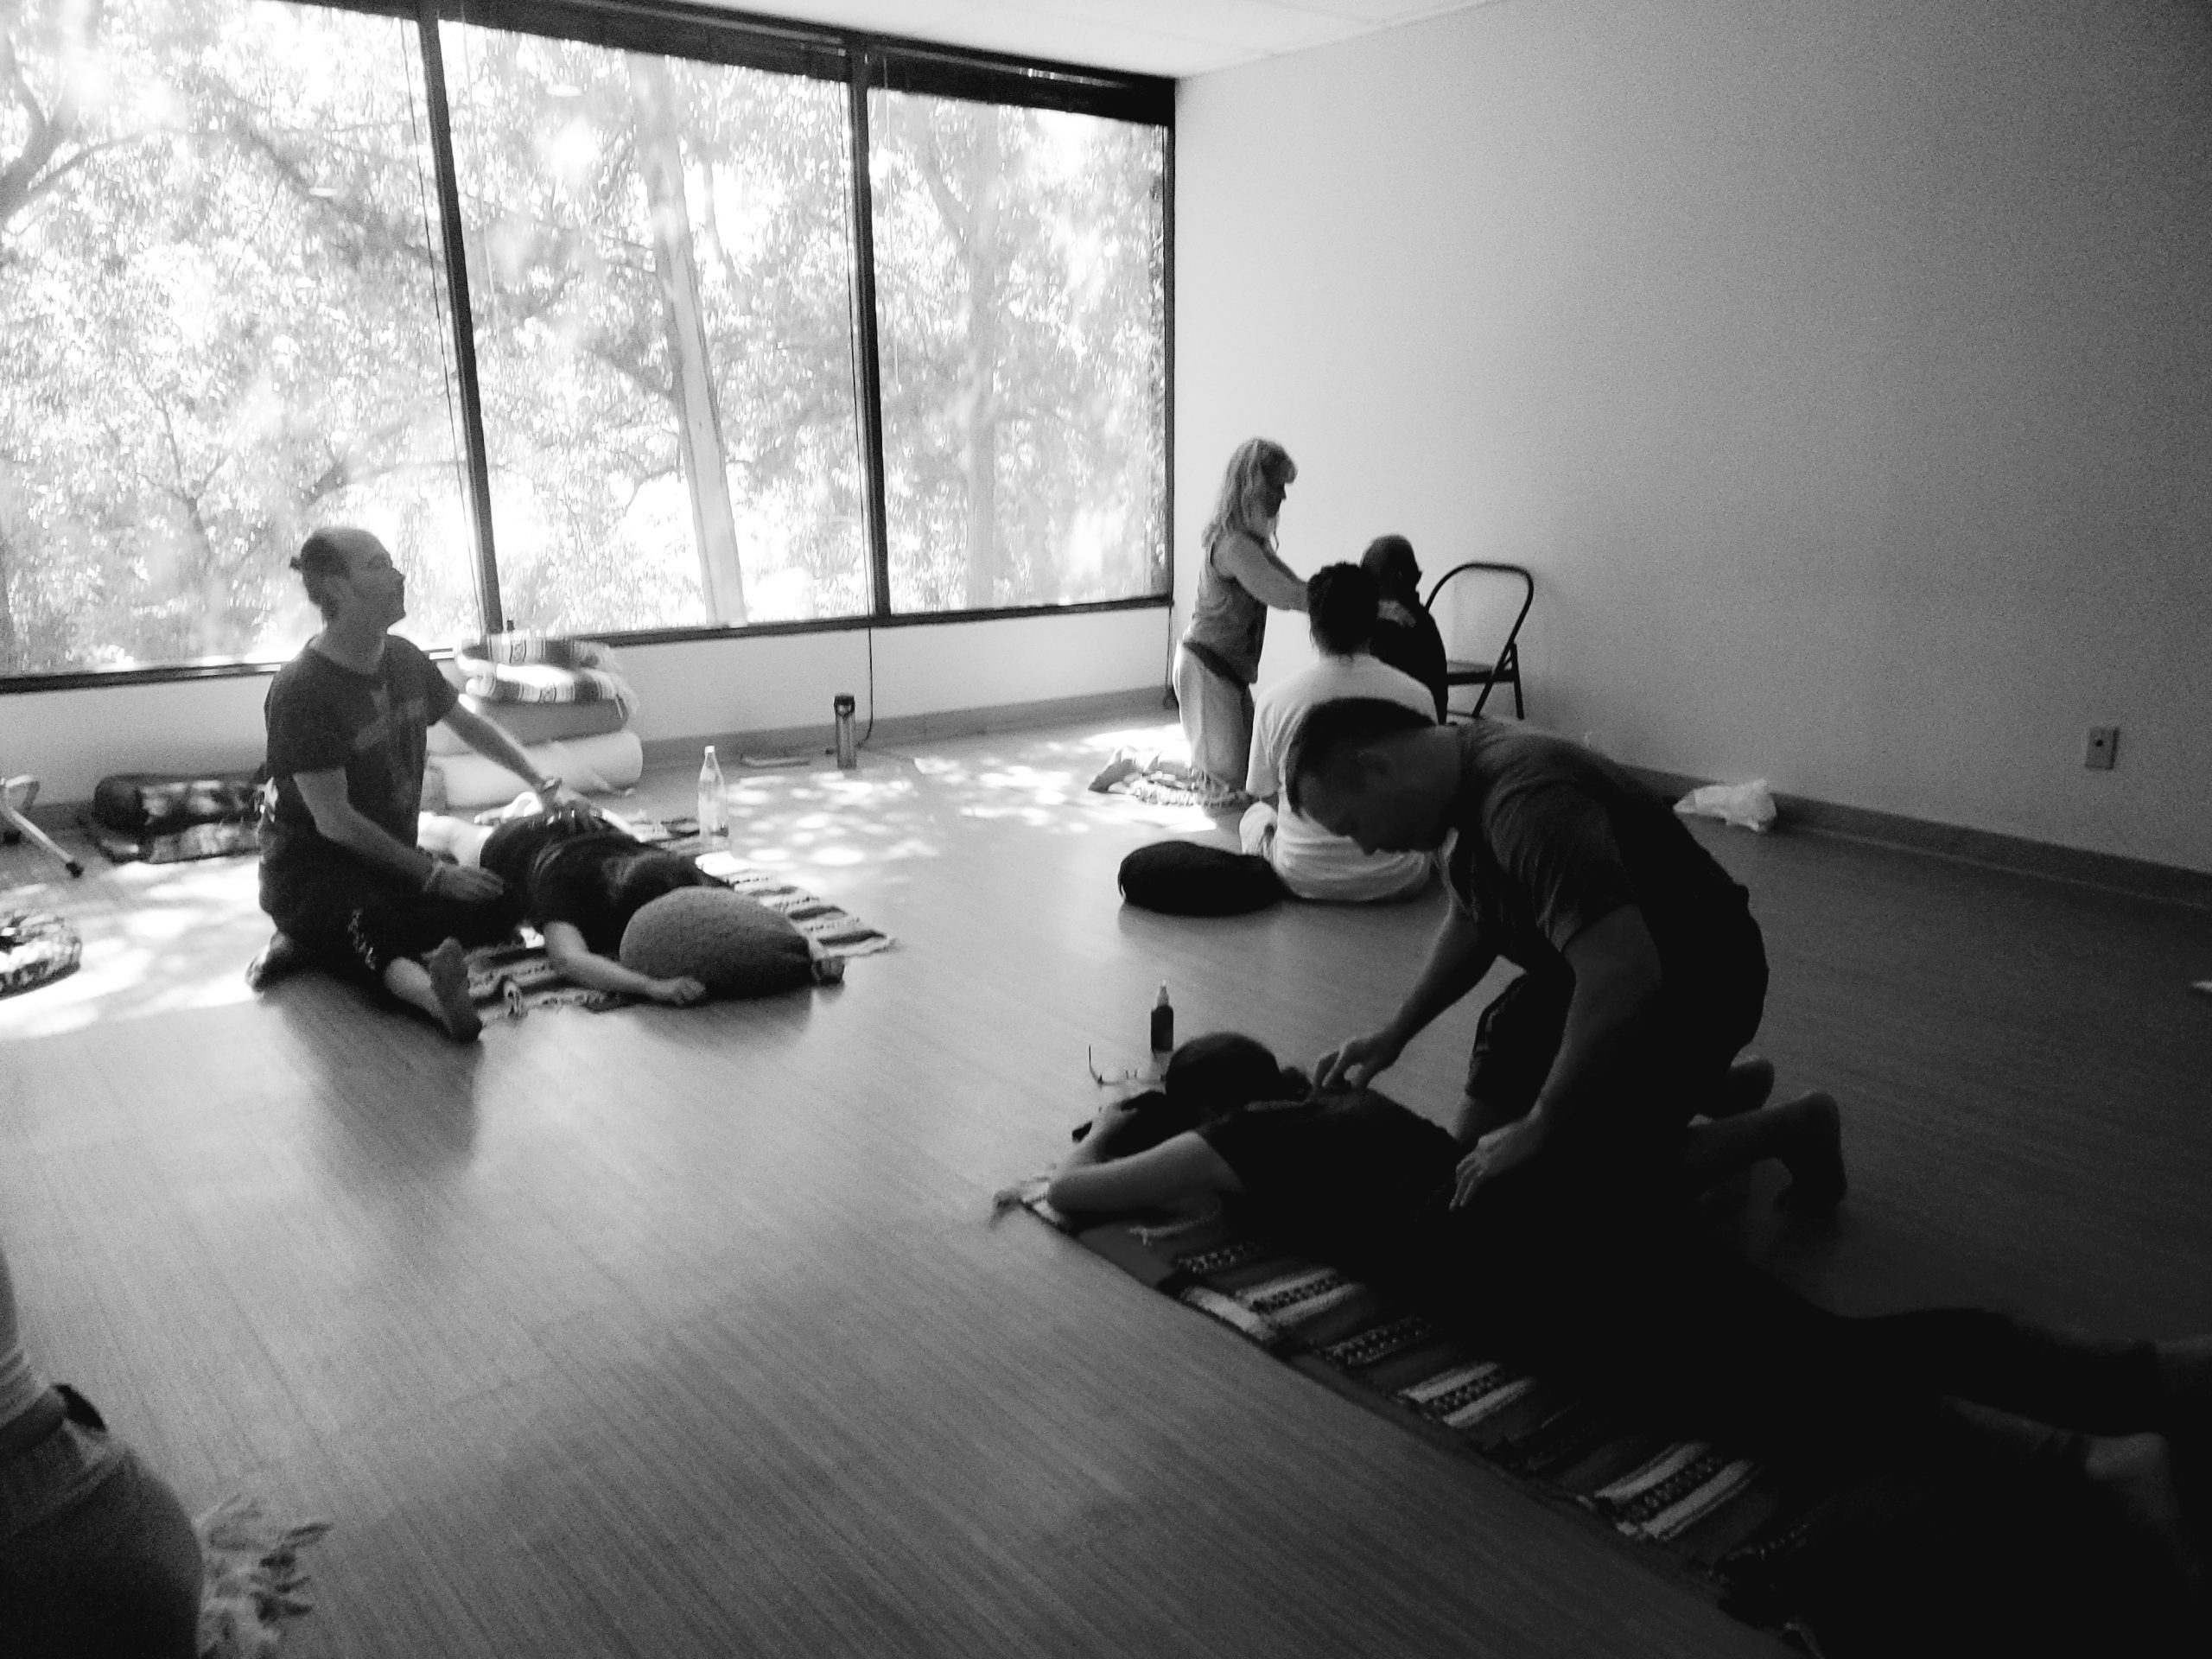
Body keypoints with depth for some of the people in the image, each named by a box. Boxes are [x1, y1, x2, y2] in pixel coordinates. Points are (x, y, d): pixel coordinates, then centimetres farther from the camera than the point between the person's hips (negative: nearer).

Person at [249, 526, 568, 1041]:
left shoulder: (405, 659, 2)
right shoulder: (300, 690, -20)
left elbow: (466, 723, 21)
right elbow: (333, 820, -21)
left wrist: (538, 780, 13)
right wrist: (433, 874, -21)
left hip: (392, 858, 8)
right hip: (312, 871, -7)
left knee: (495, 911, -18)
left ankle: (315, 942, -16)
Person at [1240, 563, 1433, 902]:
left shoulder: (1274, 700, -12)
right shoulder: (1415, 696, -11)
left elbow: (1262, 794, 2)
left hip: (1300, 880, 1)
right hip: (1395, 882, -1)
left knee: (1255, 815, 34)